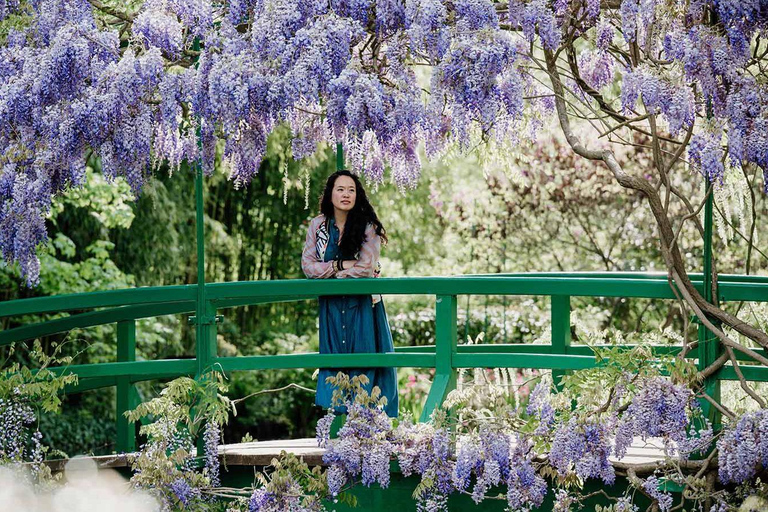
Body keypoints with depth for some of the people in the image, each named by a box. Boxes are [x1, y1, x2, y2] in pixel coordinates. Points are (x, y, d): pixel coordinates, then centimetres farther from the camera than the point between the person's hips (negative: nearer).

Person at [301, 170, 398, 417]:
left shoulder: (367, 226, -6)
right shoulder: (318, 225, 2)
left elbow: (366, 268, -14)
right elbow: (308, 266, -2)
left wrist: (328, 270, -7)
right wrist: (342, 265, -13)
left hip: (362, 305, -3)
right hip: (331, 306, 3)